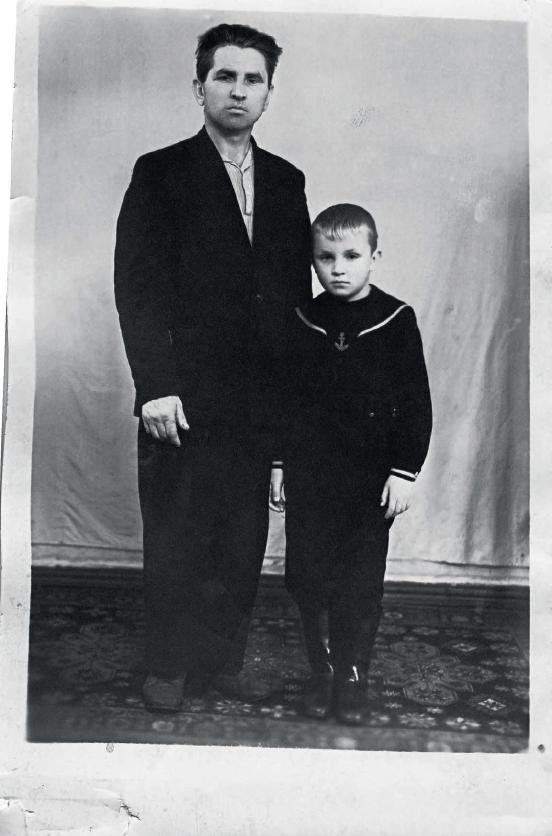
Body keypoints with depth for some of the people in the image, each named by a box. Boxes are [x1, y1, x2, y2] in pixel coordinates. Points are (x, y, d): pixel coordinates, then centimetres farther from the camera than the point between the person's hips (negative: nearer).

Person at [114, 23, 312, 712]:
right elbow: (138, 286, -6)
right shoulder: (160, 173, 1)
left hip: (262, 399, 4)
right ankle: (169, 669, 20)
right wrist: (155, 386, -14)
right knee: (175, 541, 5)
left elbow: (298, 289, 14)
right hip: (185, 396, -3)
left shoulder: (286, 182, 14)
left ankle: (225, 659, 23)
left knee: (244, 540, 7)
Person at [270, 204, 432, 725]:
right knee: (309, 578, 6)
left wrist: (405, 472, -7)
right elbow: (283, 400, 8)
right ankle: (323, 669, 25)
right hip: (308, 477, 2)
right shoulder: (301, 323, 2)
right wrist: (278, 463, 6)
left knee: (362, 584, 6)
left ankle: (354, 674, 24)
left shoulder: (396, 321, -5)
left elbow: (416, 404, -3)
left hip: (371, 480, -2)